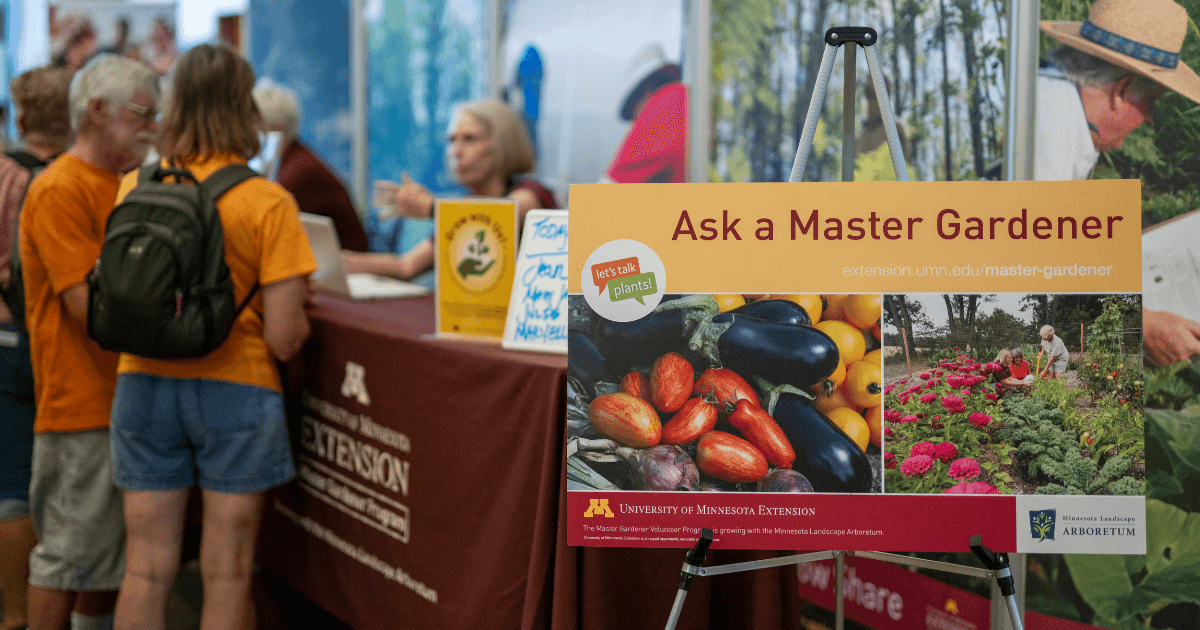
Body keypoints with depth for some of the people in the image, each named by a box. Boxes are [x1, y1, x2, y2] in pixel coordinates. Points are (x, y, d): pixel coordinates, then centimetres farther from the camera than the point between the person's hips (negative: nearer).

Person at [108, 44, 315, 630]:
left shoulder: (133, 187, 0)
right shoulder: (269, 202, -10)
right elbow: (285, 339, -13)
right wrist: (299, 317, 8)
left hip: (143, 385, 3)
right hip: (234, 390, -3)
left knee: (145, 570, 9)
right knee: (226, 575, 6)